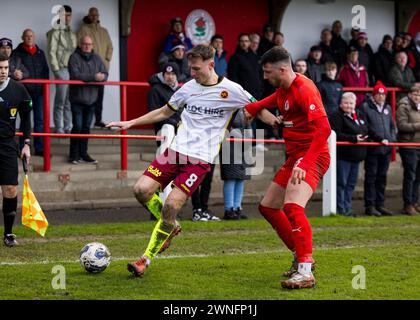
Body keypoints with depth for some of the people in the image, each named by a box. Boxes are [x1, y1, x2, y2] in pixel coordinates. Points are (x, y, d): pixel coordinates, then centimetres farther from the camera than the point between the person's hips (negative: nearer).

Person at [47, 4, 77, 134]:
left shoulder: (72, 34, 20)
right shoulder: (55, 32, -1)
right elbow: (51, 52, -6)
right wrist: (56, 69, -12)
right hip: (62, 70, -6)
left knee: (70, 102, 7)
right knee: (60, 101, -4)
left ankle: (68, 127, 12)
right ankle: (59, 128, -1)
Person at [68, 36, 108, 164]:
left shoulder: (96, 58, 11)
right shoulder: (74, 58, -7)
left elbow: (105, 74, 6)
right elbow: (75, 75, -21)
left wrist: (102, 77, -18)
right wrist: (93, 77, -25)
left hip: (91, 99, 5)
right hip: (77, 99, -5)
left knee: (86, 127, 11)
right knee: (77, 127, -6)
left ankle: (83, 154, 18)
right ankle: (74, 155, 2)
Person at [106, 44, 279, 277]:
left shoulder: (230, 90, -3)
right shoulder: (189, 87, 10)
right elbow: (164, 112, 23)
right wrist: (130, 123, 20)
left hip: (201, 158, -5)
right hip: (176, 150, 5)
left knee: (171, 204, -16)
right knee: (141, 190, -10)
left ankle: (147, 258, -2)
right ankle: (171, 227, 18)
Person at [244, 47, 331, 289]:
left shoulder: (304, 89, -19)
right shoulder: (283, 90, 10)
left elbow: (323, 128, -28)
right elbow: (269, 102, 36)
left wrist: (305, 164, -34)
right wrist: (249, 109, 16)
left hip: (311, 156, -11)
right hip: (294, 157, 11)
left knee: (292, 206, -29)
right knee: (268, 207, 15)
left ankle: (305, 271, -29)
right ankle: (301, 257, 25)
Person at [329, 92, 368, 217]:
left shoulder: (358, 115, 16)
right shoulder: (337, 116, -10)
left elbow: (365, 131, 29)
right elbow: (336, 135, -20)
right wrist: (354, 138, -23)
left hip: (355, 155, 8)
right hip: (343, 155, -8)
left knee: (351, 183, 11)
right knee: (341, 183, -6)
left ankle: (347, 208, 18)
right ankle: (340, 209, -2)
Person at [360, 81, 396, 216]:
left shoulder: (387, 108, 16)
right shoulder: (365, 107, -4)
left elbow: (392, 126, 22)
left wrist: (391, 139, 4)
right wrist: (379, 139, -14)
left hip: (386, 149, 6)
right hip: (372, 148, -6)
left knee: (382, 177, 10)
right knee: (371, 177, -2)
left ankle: (380, 204, 16)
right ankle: (370, 206, 2)